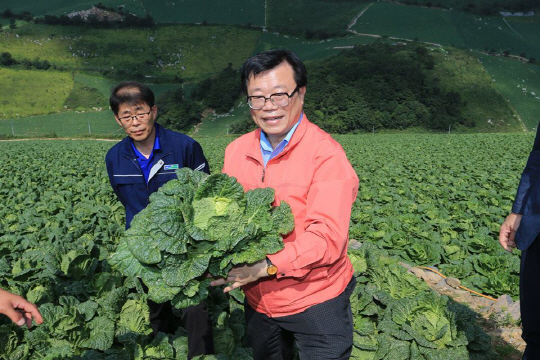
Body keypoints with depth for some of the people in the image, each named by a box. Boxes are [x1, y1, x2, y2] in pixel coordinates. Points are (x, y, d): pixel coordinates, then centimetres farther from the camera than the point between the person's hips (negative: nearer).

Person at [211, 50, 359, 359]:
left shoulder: (326, 154, -20)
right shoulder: (236, 150, -1)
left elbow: (328, 236, -26)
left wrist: (268, 266, -33)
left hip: (316, 302, -5)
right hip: (258, 300, 6)